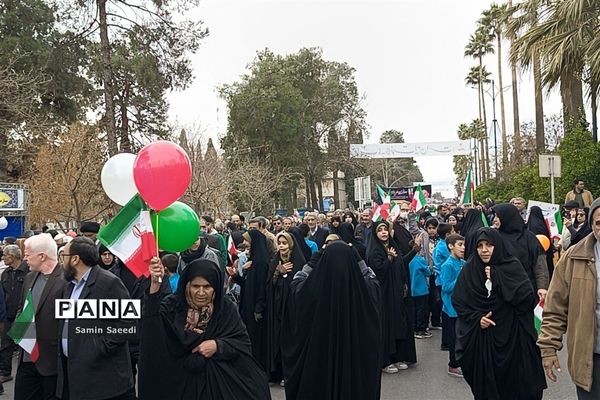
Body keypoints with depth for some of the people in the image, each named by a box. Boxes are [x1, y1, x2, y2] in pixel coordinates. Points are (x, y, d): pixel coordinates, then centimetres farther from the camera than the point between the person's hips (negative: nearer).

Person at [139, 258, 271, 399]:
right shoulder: (173, 305, -8)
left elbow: (243, 343, -4)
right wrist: (155, 284, -41)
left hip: (220, 380, 1)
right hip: (181, 381, 0)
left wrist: (218, 346, -22)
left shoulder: (226, 308, -4)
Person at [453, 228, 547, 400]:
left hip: (512, 335, -1)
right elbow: (458, 301, 4)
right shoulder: (469, 269, 0)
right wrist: (476, 318, -11)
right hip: (481, 339, 1)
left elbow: (527, 296, -16)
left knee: (515, 381, 3)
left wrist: (496, 277, -18)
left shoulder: (512, 266, -5)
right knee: (486, 386, 5)